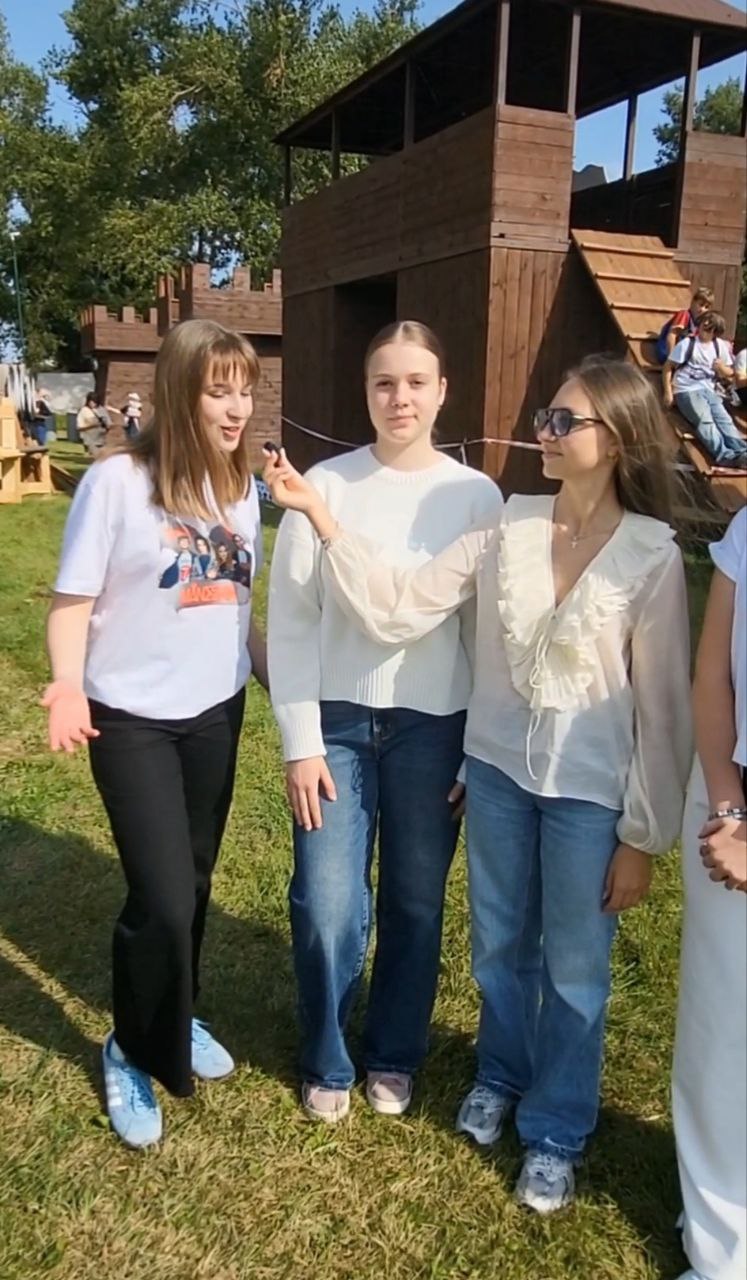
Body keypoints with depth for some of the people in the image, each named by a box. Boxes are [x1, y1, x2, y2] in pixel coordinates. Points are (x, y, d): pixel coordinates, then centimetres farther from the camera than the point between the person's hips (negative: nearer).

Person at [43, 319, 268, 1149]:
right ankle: (134, 1053, 22)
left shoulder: (240, 487, 3)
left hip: (215, 712, 5)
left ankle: (176, 1020, 41)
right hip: (132, 719, -5)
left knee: (192, 884, 16)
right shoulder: (116, 482, -15)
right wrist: (67, 683, -28)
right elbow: (73, 602, -11)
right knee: (161, 899, -6)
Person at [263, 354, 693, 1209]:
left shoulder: (651, 556, -15)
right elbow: (397, 610, -9)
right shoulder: (506, 525, -6)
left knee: (572, 970, 14)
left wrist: (643, 836, -7)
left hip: (587, 793, -3)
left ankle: (555, 1132, 38)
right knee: (500, 946, 22)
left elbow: (661, 706, -10)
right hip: (497, 770, 3)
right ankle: (500, 1076, 50)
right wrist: (319, 515, -16)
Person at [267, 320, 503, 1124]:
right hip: (338, 720, 0)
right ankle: (326, 1062, 28)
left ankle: (395, 1055, 37)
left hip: (434, 726, 1)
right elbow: (290, 620, -4)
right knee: (326, 906, 1)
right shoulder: (325, 486, -5)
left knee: (416, 903, 13)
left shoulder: (476, 496, -2)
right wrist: (300, 742, -7)